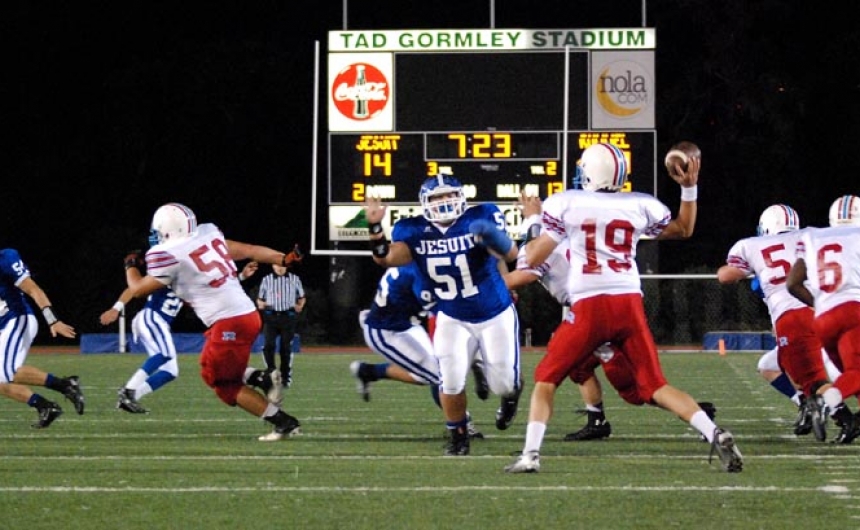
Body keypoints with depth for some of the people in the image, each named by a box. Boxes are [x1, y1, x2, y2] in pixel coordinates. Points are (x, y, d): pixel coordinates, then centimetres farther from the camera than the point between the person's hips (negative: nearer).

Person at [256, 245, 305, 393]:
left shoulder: (294, 279, 7)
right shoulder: (267, 280, 7)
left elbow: (302, 297, 16)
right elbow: (260, 299, 13)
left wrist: (299, 306, -4)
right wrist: (261, 304, -10)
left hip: (288, 316, 0)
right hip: (271, 316, 0)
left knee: (286, 347, 2)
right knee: (268, 344, -17)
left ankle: (286, 377, 11)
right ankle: (271, 370, -9)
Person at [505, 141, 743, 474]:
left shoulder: (564, 205, 1)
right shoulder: (640, 206, 9)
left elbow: (533, 259, 4)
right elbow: (684, 230, 27)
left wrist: (534, 237, 23)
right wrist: (689, 188, 31)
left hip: (589, 307, -3)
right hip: (629, 304, 3)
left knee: (547, 378, 13)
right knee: (655, 385, 8)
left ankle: (531, 453, -1)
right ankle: (715, 436, -9)